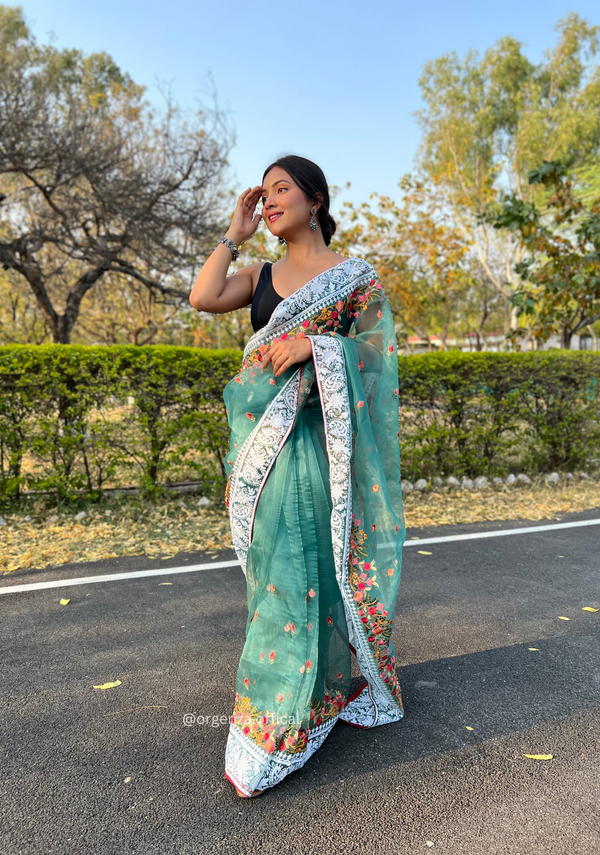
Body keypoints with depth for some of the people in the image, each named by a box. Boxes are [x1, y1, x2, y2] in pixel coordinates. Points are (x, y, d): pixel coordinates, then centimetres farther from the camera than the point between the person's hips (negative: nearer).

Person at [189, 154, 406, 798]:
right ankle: (315, 693, 30)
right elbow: (203, 298, -2)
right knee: (277, 567, 9)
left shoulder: (355, 276, 4)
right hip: (266, 439, 5)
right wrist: (234, 234, 7)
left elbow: (375, 350, -3)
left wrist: (313, 344, -17)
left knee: (308, 568, -4)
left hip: (321, 438, -4)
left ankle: (271, 733, 9)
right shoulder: (260, 276, 15)